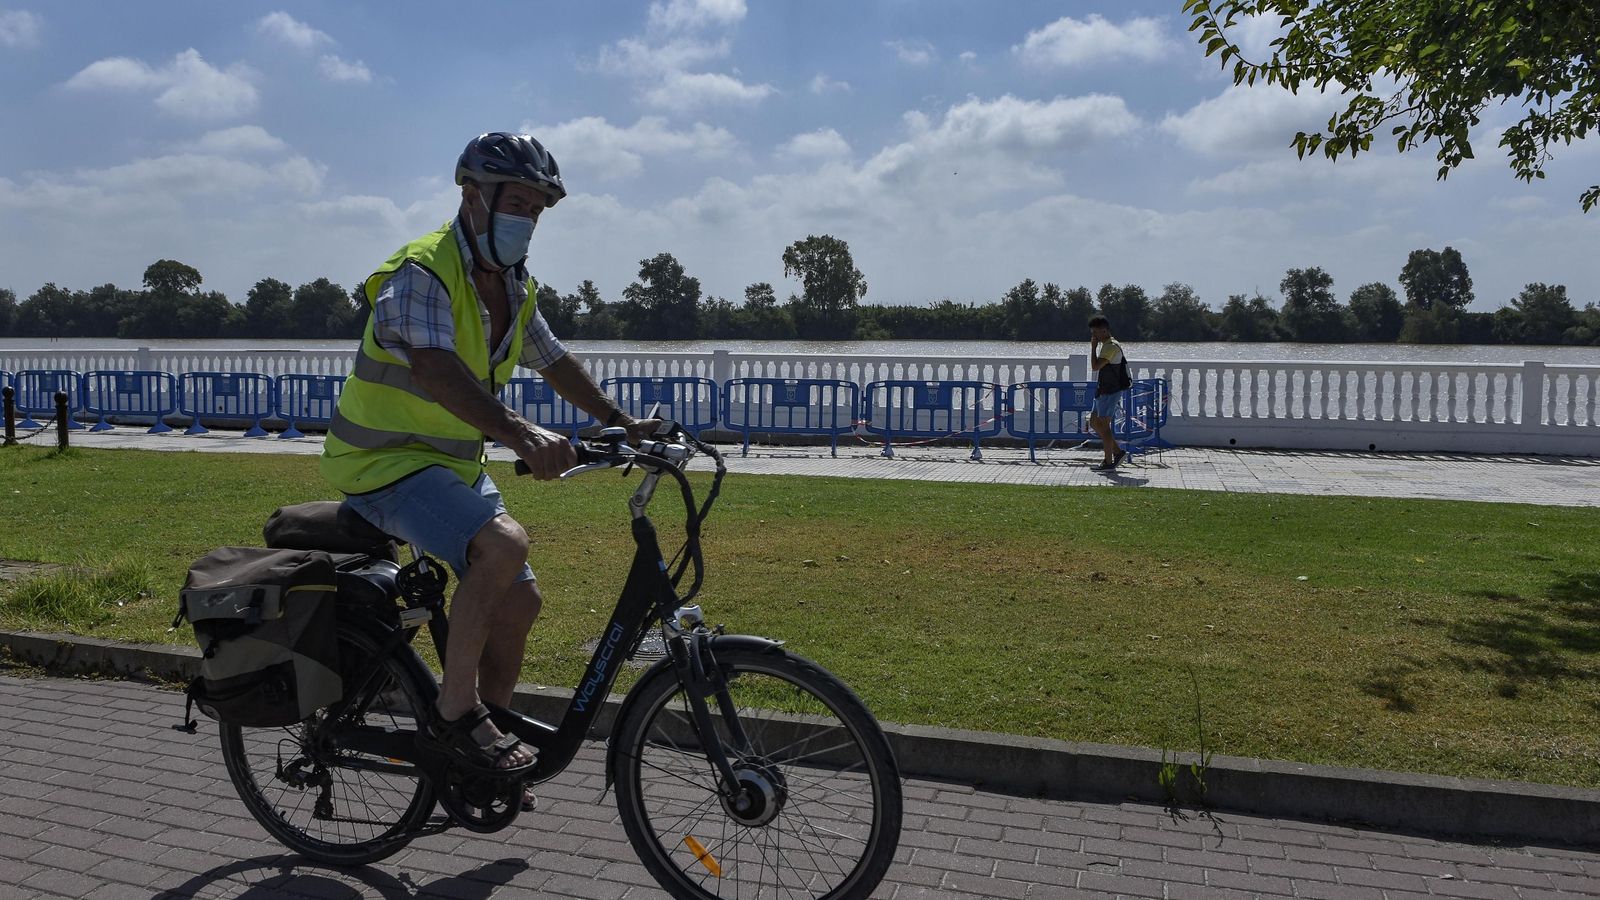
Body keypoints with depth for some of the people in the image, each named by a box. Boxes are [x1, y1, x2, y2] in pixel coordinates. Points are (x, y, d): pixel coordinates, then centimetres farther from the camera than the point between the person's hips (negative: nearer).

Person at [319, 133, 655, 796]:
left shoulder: (512, 287, 6)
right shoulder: (422, 272, -21)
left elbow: (555, 362, 19)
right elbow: (434, 367, -38)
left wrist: (623, 424, 15)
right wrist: (521, 434, -51)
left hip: (456, 464, 9)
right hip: (385, 465, -9)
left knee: (518, 601, 9)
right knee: (503, 542, -32)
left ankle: (484, 742, 27)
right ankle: (453, 715, -18)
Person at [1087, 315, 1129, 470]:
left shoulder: (1112, 347, -17)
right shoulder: (1105, 345, 15)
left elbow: (1095, 366, -26)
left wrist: (1093, 346, -18)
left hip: (1110, 392, -10)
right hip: (1103, 391, 10)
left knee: (1104, 426, -6)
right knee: (1094, 423, 13)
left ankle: (1109, 462, 0)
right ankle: (1117, 452, 18)